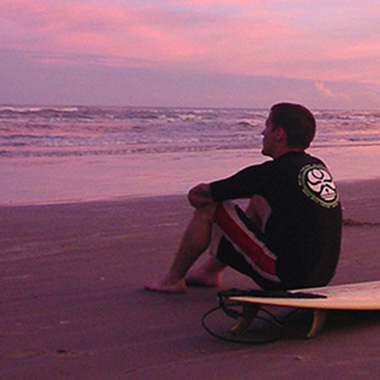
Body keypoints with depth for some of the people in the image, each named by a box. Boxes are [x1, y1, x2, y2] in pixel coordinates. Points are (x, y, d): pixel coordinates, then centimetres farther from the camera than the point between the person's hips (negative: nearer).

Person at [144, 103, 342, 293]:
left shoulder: (269, 173, -14)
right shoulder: (319, 167, 8)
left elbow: (196, 196, -5)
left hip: (285, 280, -8)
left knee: (209, 207, 1)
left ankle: (173, 278, 18)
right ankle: (210, 271, 32)